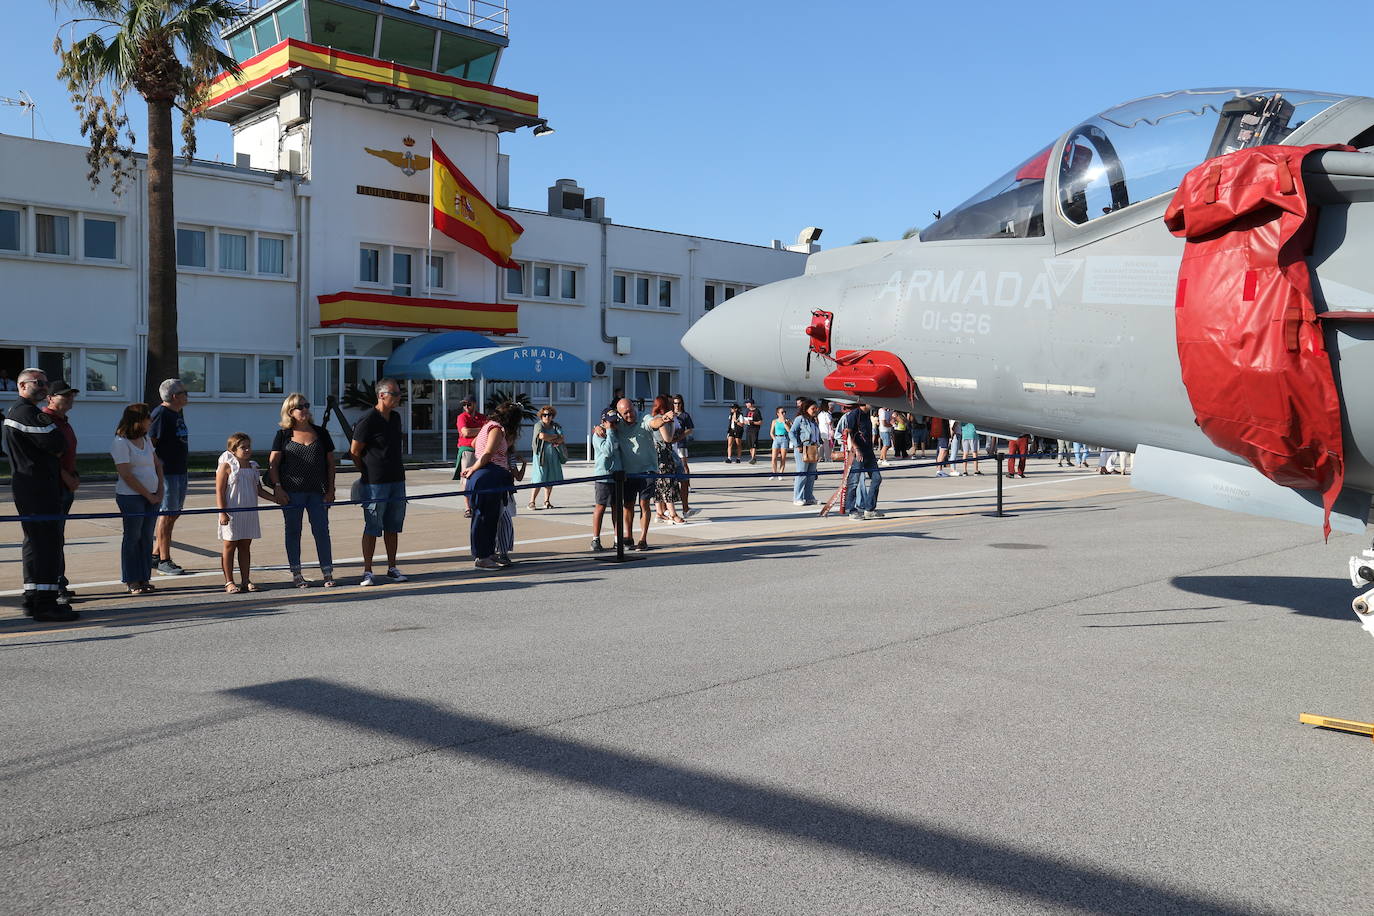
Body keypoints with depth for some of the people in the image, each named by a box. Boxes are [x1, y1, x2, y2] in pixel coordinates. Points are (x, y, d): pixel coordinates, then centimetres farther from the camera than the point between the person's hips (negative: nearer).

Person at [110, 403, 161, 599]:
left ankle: (144, 578, 17)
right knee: (133, 537, 0)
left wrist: (159, 492, 4)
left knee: (147, 538, 9)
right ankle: (131, 582, 8)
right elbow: (126, 475, -16)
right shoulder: (120, 442, -12)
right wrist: (149, 495, -12)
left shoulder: (145, 438, 12)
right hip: (131, 496, -7)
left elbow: (157, 464, 16)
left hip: (152, 496, 7)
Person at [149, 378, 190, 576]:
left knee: (174, 513, 14)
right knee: (167, 516, -4)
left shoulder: (178, 412, 15)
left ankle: (155, 555, 24)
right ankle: (164, 561, 2)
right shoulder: (161, 414, -13)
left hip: (180, 470, 9)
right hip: (165, 471, -9)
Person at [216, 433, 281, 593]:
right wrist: (222, 512, -16)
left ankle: (246, 580, 15)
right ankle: (229, 582, 9)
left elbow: (259, 489, 18)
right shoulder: (226, 467, -8)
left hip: (249, 513, 6)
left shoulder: (253, 467, 11)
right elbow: (219, 491, -10)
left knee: (245, 546, 10)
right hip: (231, 515, -6)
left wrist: (275, 498, 9)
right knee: (229, 546, 3)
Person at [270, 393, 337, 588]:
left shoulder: (321, 433, 9)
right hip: (292, 493, -1)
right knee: (293, 532, 5)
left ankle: (328, 573, 7)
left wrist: (330, 489, 3)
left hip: (317, 492, 1)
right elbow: (273, 464, 1)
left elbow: (330, 462, 10)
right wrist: (278, 489, -8)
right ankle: (296, 574, 14)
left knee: (321, 531, 1)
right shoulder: (283, 435, 3)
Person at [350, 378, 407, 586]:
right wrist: (368, 474, 2)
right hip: (375, 483, -7)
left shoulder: (395, 417, 11)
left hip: (397, 481, 7)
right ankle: (367, 571, 5)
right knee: (372, 528, -2)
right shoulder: (368, 421, -12)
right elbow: (354, 453, -6)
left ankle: (392, 568, 20)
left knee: (393, 526, 11)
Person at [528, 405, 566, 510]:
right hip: (541, 455, -5)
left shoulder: (555, 426, 12)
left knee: (550, 480, 4)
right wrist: (555, 436, -6)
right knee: (539, 480, -10)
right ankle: (531, 502, -4)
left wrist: (549, 439, -16)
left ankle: (547, 501, 12)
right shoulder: (538, 425, -1)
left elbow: (562, 439, 1)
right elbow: (541, 435, -19)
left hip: (553, 456, 5)